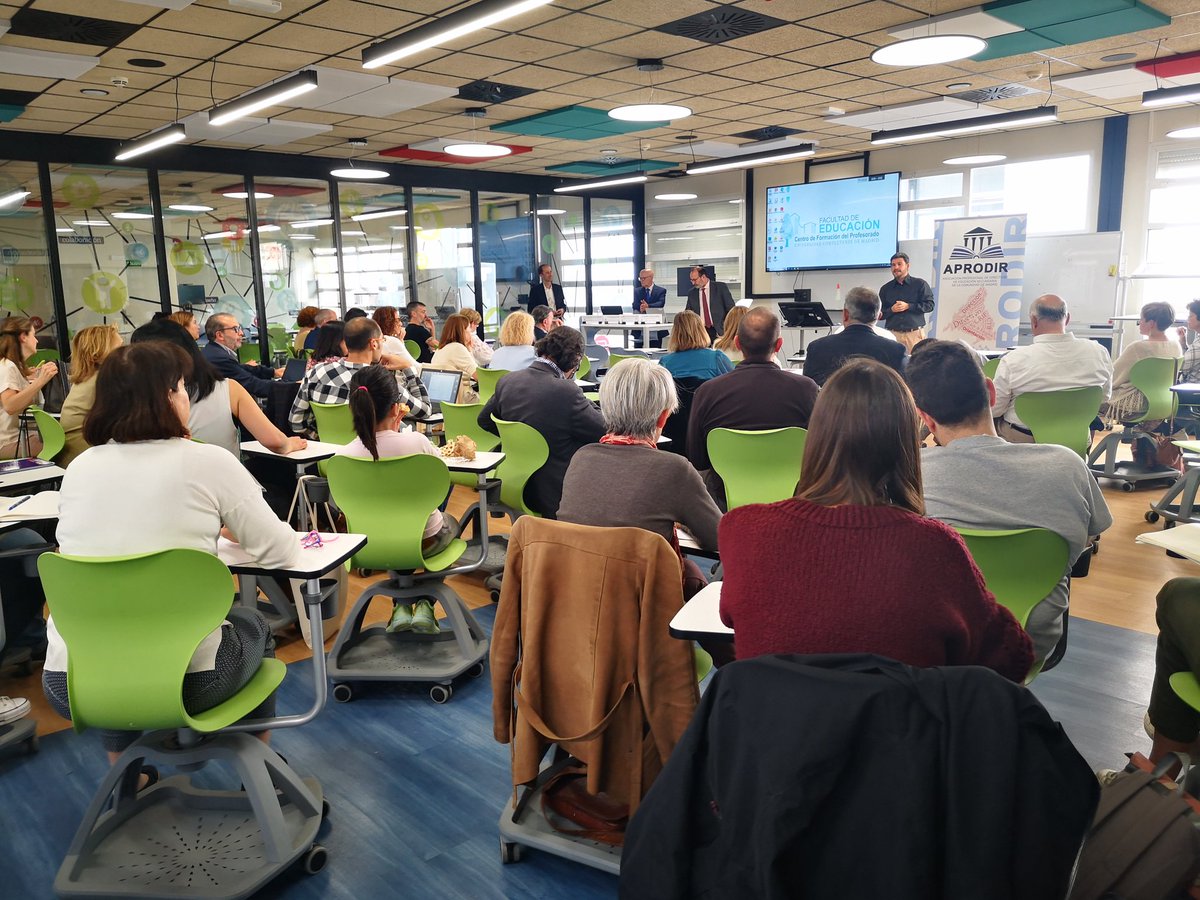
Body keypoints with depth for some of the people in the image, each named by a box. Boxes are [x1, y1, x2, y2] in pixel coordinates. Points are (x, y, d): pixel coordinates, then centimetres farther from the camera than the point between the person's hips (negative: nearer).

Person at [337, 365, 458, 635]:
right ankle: (425, 607, 22)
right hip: (425, 542, -2)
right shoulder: (416, 441, -28)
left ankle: (402, 608, 26)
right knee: (449, 522, 33)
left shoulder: (343, 456, -21)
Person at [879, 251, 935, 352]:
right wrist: (891, 310, -9)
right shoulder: (885, 289, 13)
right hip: (893, 334, 2)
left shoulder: (920, 284, 7)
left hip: (915, 333, -2)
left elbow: (929, 305, -1)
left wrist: (908, 306, -11)